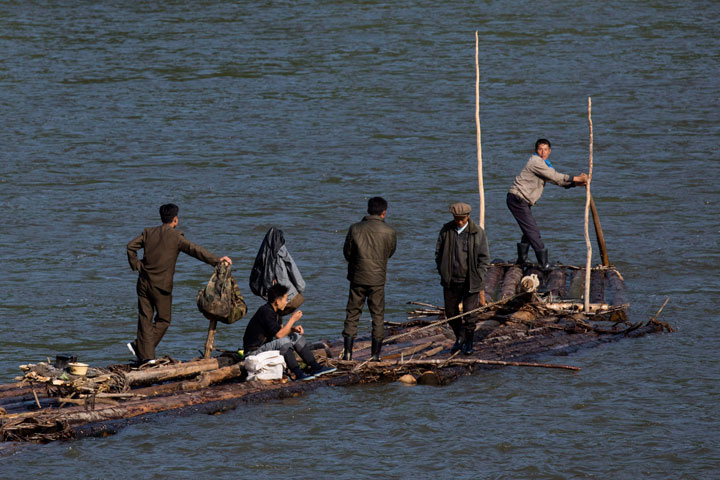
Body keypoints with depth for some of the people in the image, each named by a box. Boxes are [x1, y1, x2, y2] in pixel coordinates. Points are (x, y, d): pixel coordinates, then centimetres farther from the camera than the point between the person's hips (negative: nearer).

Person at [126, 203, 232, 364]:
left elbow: (131, 246, 3)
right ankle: (139, 346, 2)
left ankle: (146, 354, 4)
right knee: (163, 320, 10)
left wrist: (136, 265, 11)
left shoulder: (149, 232, 7)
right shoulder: (175, 236, -7)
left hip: (144, 282, 5)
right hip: (161, 285, -5)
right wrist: (216, 260, -14)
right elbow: (194, 250, -13)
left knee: (145, 318, 9)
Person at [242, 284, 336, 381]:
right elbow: (279, 335, -27)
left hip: (266, 345, 10)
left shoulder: (275, 311, 7)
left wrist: (293, 329, -4)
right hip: (254, 351, -10)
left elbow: (281, 329, 16)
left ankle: (315, 367, 4)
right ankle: (297, 373, -27)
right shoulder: (266, 312, -24)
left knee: (297, 336, 6)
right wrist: (293, 319, -19)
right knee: (284, 341, -31)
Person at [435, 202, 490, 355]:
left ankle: (468, 343, 18)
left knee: (469, 314, -1)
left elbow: (484, 258, -1)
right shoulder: (446, 230, 1)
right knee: (451, 312, 11)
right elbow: (438, 253, 10)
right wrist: (443, 273, 3)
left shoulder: (477, 232, -6)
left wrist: (478, 279, -7)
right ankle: (459, 338, 33)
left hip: (470, 282, -3)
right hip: (451, 280, 3)